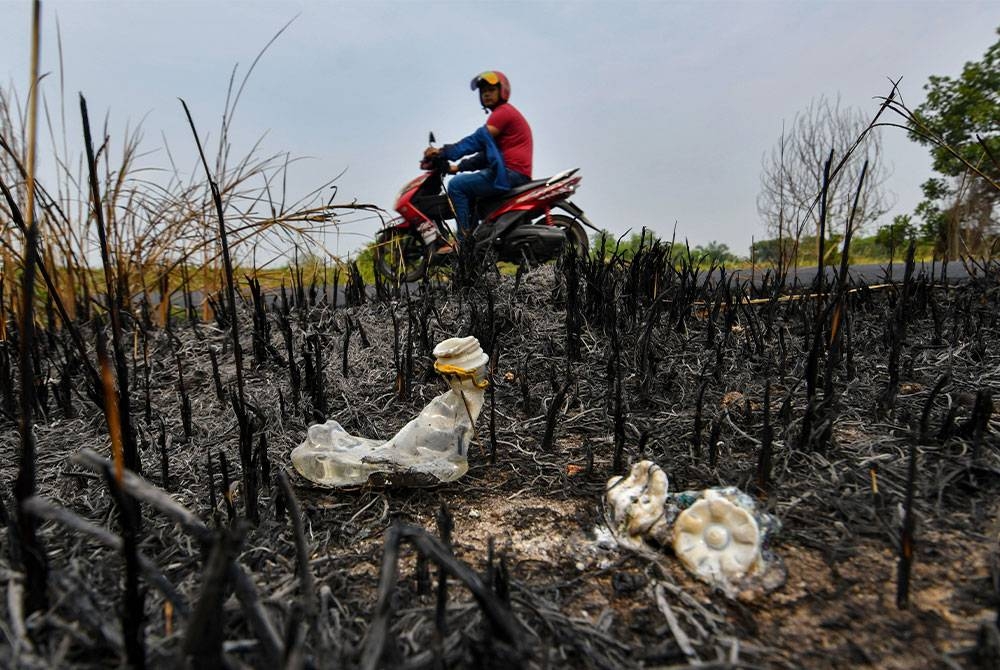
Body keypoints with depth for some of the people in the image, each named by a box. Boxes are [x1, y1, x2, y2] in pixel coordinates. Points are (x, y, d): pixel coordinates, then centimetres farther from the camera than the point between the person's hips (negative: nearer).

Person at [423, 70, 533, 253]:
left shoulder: (503, 112, -6)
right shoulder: (504, 114, 27)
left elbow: (477, 140, -17)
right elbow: (486, 153, 26)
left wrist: (444, 152, -17)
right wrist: (460, 166, 19)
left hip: (511, 173, -11)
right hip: (513, 174, 11)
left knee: (456, 184, -13)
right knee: (467, 188, 22)